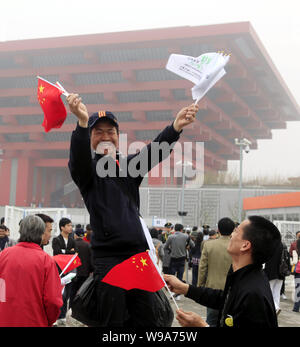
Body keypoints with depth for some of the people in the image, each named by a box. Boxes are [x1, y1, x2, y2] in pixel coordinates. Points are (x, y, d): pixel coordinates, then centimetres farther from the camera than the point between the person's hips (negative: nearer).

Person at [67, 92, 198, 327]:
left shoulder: (129, 165, 16)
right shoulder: (86, 169, 4)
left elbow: (154, 151, 0)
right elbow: (79, 157, -19)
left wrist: (176, 127, -21)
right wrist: (82, 123, -40)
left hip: (139, 252, 4)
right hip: (108, 256, -4)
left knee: (147, 318, 5)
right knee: (113, 320, -4)